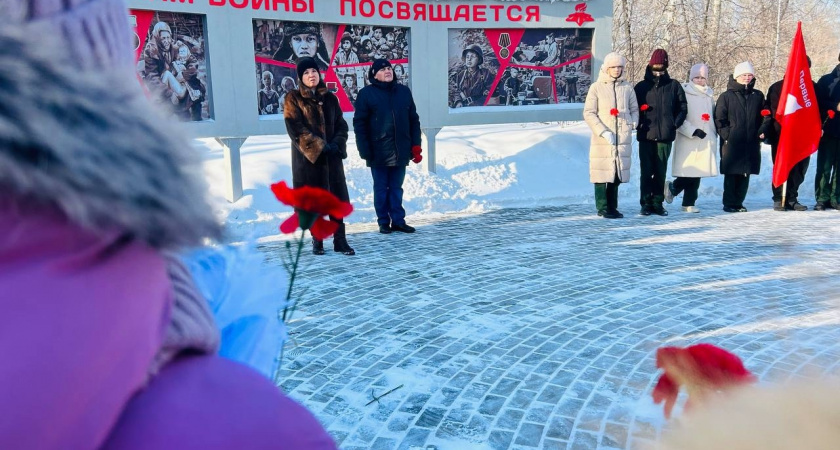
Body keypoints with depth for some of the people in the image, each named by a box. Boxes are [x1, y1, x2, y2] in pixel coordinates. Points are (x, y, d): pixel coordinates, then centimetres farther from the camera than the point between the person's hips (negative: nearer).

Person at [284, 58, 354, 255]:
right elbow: (296, 129, -10)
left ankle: (340, 240, 6)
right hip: (308, 156, -3)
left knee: (337, 197, 1)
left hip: (332, 156, 3)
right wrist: (319, 146, -17)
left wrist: (337, 144, -10)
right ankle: (317, 240, 13)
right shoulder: (293, 99, 0)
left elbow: (341, 124, 9)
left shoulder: (330, 98, 12)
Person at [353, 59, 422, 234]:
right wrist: (364, 150, -12)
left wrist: (416, 146, 5)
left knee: (396, 188, 11)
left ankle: (398, 221, 17)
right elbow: (359, 124, -5)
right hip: (378, 152, -3)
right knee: (381, 189, 6)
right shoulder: (366, 93, -2)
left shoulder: (404, 91, 9)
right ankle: (383, 222, 15)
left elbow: (414, 120, 11)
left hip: (400, 151, 3)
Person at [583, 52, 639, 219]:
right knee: (603, 173, -3)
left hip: (623, 138, 3)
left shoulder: (627, 87, 8)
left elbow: (634, 109, 17)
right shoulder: (596, 87, -1)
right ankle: (602, 208, 7)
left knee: (617, 173, 8)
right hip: (602, 138, -3)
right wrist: (603, 132, -12)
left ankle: (612, 207, 18)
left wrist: (632, 123, -4)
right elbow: (588, 113, -3)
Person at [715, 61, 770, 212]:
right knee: (731, 174, -2)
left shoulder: (758, 96, 14)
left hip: (751, 143, 4)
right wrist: (726, 135, -11)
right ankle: (729, 203, 5)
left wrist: (762, 131, 2)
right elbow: (719, 119, -1)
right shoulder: (726, 96, 2)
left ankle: (739, 202, 15)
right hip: (731, 142, -4)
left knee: (745, 173, 6)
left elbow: (765, 116, 18)